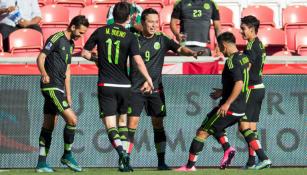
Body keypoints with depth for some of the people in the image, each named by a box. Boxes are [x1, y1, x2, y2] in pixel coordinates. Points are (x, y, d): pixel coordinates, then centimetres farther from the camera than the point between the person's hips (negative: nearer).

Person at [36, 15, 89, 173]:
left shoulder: (70, 44, 18)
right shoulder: (56, 38, -9)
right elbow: (41, 58, -14)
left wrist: (68, 93, 20)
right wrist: (44, 74, -31)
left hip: (58, 88, 10)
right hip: (51, 87, -10)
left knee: (48, 126, 9)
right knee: (72, 119, -15)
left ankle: (41, 164, 12)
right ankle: (67, 156, -2)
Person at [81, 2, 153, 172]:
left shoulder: (101, 32, 1)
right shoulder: (130, 37, -4)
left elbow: (85, 53, 7)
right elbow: (138, 61, -14)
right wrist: (149, 80, -6)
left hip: (106, 85, -1)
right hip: (124, 85, 1)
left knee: (110, 124, -2)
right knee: (123, 120, 19)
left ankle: (121, 151, -29)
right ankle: (123, 162, 13)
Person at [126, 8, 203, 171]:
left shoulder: (162, 39, 4)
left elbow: (179, 48, -5)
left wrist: (191, 52, -24)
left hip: (156, 89, 2)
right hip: (136, 89, -2)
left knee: (158, 125, 3)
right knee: (132, 124, -8)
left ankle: (161, 162, 8)